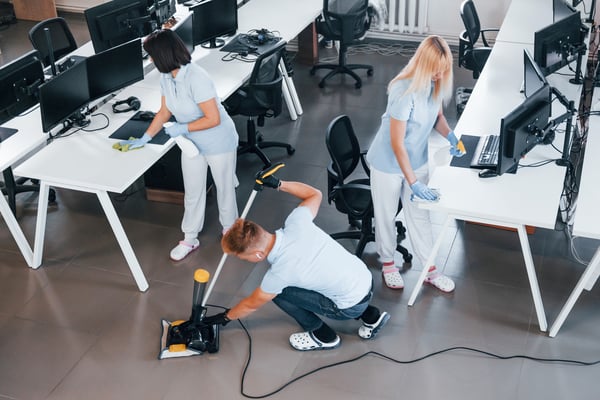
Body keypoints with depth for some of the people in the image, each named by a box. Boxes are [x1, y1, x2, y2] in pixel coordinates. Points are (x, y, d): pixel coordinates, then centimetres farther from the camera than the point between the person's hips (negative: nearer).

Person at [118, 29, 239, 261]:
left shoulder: (196, 78, -32)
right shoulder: (166, 77, -8)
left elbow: (213, 119, -30)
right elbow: (164, 112, 5)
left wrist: (182, 128, -22)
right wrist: (144, 139, 5)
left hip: (219, 143, -6)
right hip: (192, 143, 7)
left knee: (224, 188, 14)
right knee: (192, 192, 15)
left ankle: (229, 229, 38)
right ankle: (190, 239, 30)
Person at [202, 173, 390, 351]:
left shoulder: (280, 272, -23)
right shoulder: (296, 221, -13)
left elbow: (251, 304, -3)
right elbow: (315, 194, 10)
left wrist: (225, 317, 15)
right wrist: (279, 184, 9)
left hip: (351, 307, -7)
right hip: (366, 279, 7)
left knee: (278, 291, -5)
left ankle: (323, 336, 11)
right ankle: (369, 315, 26)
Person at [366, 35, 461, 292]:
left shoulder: (436, 82, -11)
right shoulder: (404, 92, -32)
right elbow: (397, 144, -28)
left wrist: (449, 135, -12)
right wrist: (414, 183, -27)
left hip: (417, 160, 6)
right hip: (389, 163, -6)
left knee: (419, 214, 16)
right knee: (386, 215, 15)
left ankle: (430, 270, 30)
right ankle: (387, 263, 38)